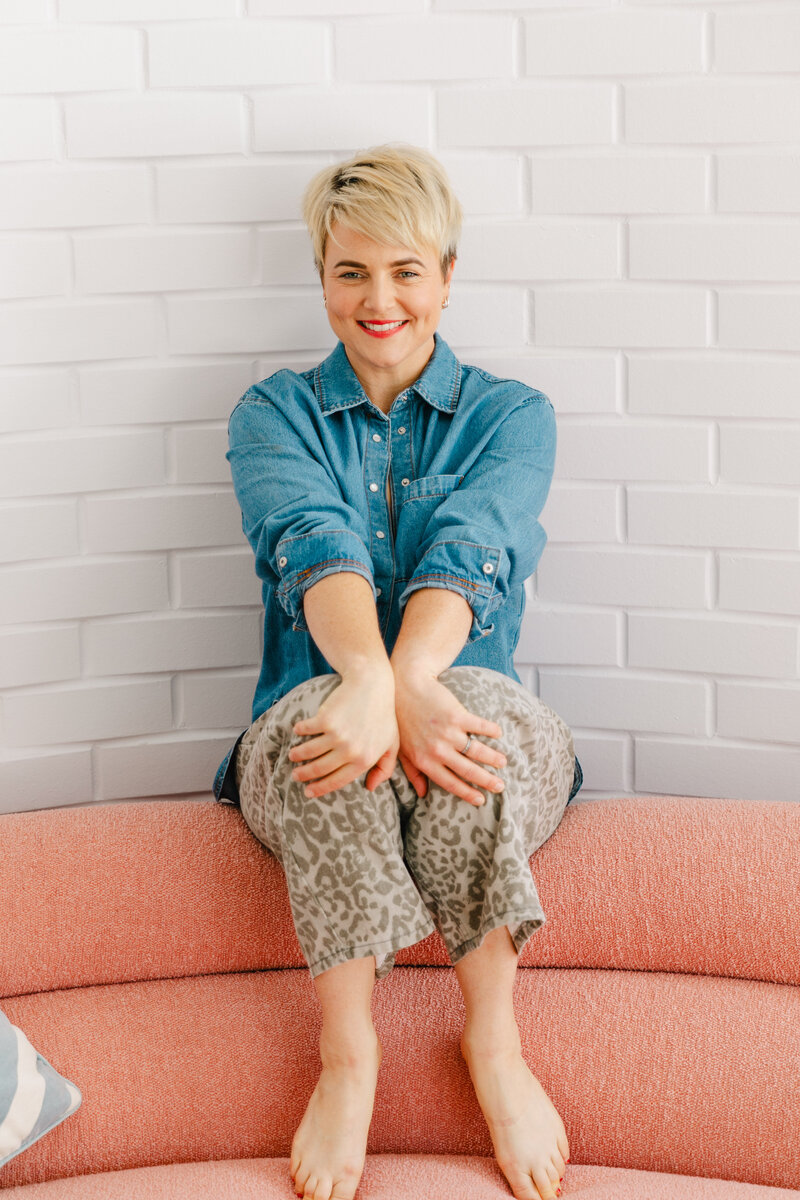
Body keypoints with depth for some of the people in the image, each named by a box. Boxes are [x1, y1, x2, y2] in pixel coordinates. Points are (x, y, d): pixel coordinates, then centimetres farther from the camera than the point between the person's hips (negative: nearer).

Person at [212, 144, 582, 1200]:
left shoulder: (511, 417, 9)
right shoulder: (273, 415, 9)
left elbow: (466, 560, -13)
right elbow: (315, 552, -14)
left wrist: (388, 687, -35)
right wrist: (390, 685, -36)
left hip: (478, 729, 0)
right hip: (308, 733, 0)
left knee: (477, 702, -36)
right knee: (324, 711, -36)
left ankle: (493, 1037, -25)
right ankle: (346, 1052, -27)